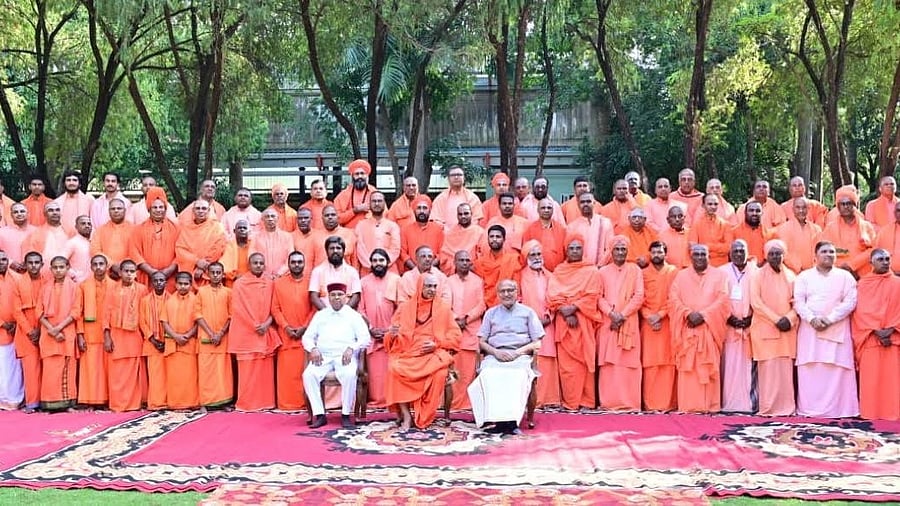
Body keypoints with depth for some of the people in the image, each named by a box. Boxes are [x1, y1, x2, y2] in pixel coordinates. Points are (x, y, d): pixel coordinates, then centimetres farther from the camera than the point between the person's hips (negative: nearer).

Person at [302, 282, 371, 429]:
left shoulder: (354, 315, 13)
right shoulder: (320, 315, 20)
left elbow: (365, 338, 3)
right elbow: (307, 336, 16)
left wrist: (351, 348, -15)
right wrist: (313, 349, -6)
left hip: (345, 356, -2)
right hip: (323, 356, 2)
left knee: (349, 375, -35)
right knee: (308, 374, -28)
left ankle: (346, 415, -23)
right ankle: (319, 415, -23)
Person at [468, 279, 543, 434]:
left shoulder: (528, 312, 17)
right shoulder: (490, 313, 23)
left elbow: (537, 343, 10)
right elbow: (482, 342, 16)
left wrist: (517, 352, -7)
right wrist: (496, 352, -4)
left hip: (520, 356, -1)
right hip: (495, 356, 2)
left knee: (519, 375, -37)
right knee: (488, 375, -34)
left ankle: (512, 420, -41)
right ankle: (499, 420, -40)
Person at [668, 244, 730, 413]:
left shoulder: (718, 275, 10)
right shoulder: (681, 276, 12)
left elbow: (722, 300, -1)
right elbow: (673, 299, 2)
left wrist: (703, 315, -13)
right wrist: (688, 313, -14)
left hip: (709, 328, 0)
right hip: (687, 328, 1)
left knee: (709, 367, -3)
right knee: (687, 367, -3)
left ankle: (710, 405, 0)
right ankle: (688, 406, -2)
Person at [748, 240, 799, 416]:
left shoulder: (790, 275, 13)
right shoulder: (758, 275, 3)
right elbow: (756, 302, -5)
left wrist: (789, 318, -9)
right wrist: (776, 319, -12)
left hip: (787, 329, 3)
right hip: (765, 329, -3)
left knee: (785, 368, 0)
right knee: (768, 368, -7)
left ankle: (786, 406, 4)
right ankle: (767, 407, -4)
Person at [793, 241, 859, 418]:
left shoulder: (845, 276, 9)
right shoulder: (804, 276, 10)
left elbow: (850, 302, -2)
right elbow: (798, 301, 1)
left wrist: (830, 319, -13)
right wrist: (812, 319, -15)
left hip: (837, 329, 0)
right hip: (810, 329, 1)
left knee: (838, 370, -5)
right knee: (810, 370, -3)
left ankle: (838, 409, -4)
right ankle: (809, 408, -1)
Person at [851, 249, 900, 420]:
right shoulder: (863, 284, 9)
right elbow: (860, 311, -1)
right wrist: (876, 330, -13)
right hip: (870, 338, -1)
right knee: (871, 378, -3)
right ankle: (871, 413, -1)